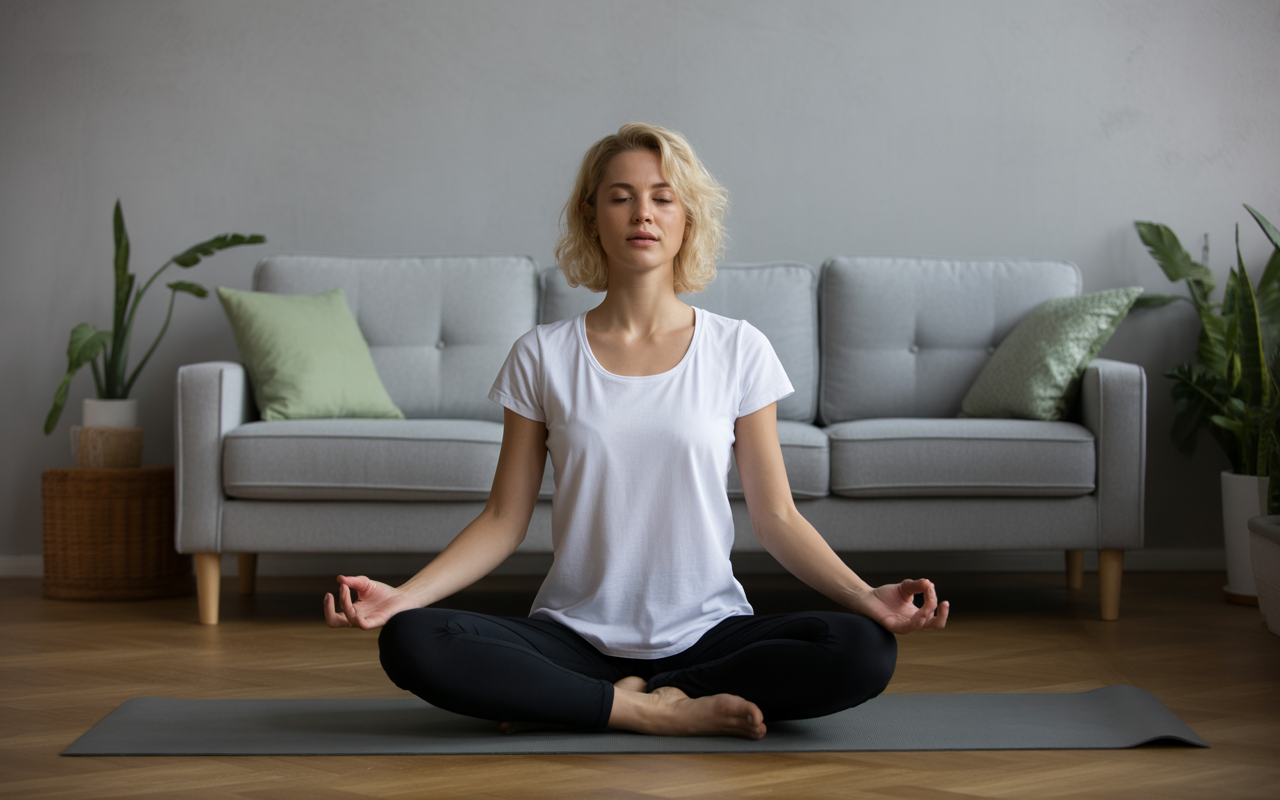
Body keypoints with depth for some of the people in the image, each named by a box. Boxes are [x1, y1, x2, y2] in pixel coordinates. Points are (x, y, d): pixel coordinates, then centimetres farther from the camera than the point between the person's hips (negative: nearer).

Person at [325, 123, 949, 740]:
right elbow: (504, 519, 4)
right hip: (576, 635, 0)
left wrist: (867, 596, -13)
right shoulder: (543, 356, 4)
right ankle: (664, 712, -18)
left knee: (865, 651, -27)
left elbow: (775, 517, 3)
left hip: (707, 631, 0)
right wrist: (402, 594, -10)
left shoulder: (738, 351, 3)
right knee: (409, 641, -27)